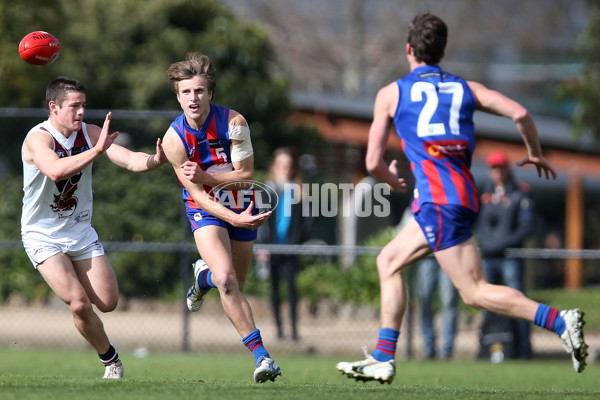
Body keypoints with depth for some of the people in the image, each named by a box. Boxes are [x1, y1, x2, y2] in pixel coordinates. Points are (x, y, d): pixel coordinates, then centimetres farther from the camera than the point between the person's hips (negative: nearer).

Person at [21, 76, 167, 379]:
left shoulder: (89, 133, -3)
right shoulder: (38, 138, -21)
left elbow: (129, 160, -13)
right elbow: (55, 171, -42)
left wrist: (154, 160, -35)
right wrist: (96, 150, -52)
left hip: (81, 232, 5)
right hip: (43, 236, -5)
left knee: (108, 302, -2)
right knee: (79, 304, -18)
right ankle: (110, 360, 5)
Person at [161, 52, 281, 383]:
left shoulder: (233, 122, -16)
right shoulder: (174, 139, -18)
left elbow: (246, 174, -13)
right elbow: (197, 193, -17)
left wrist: (206, 176, -27)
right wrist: (234, 218, -29)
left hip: (241, 208, 2)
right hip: (206, 211, -2)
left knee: (233, 288, 12)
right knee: (226, 280, -26)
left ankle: (204, 275, 50)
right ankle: (260, 353, -24)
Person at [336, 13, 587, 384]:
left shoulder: (392, 94, 7)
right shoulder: (466, 88, 16)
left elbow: (373, 162, 6)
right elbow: (520, 113, 3)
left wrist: (392, 180, 29)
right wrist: (535, 153, 20)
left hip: (436, 199, -7)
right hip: (465, 195, 7)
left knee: (475, 291, -9)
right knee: (389, 261, 20)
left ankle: (559, 320, -26)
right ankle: (383, 359, 18)